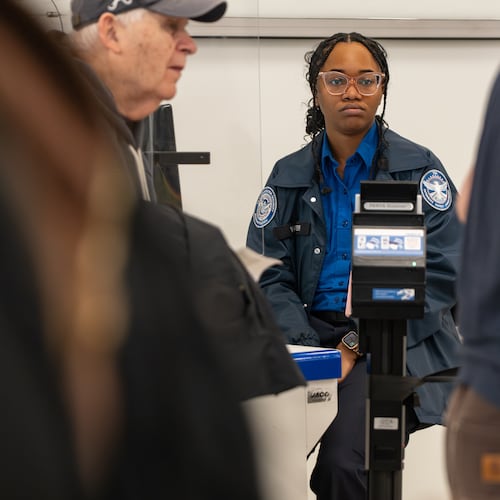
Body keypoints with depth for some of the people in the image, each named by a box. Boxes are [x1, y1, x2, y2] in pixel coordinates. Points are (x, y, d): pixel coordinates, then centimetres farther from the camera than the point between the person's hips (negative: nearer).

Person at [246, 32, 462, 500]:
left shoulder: (419, 169, 4)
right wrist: (313, 351, -12)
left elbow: (441, 272, -5)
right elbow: (268, 277, 6)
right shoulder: (289, 176, 14)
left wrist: (359, 345, -15)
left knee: (341, 460, -29)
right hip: (309, 335, 3)